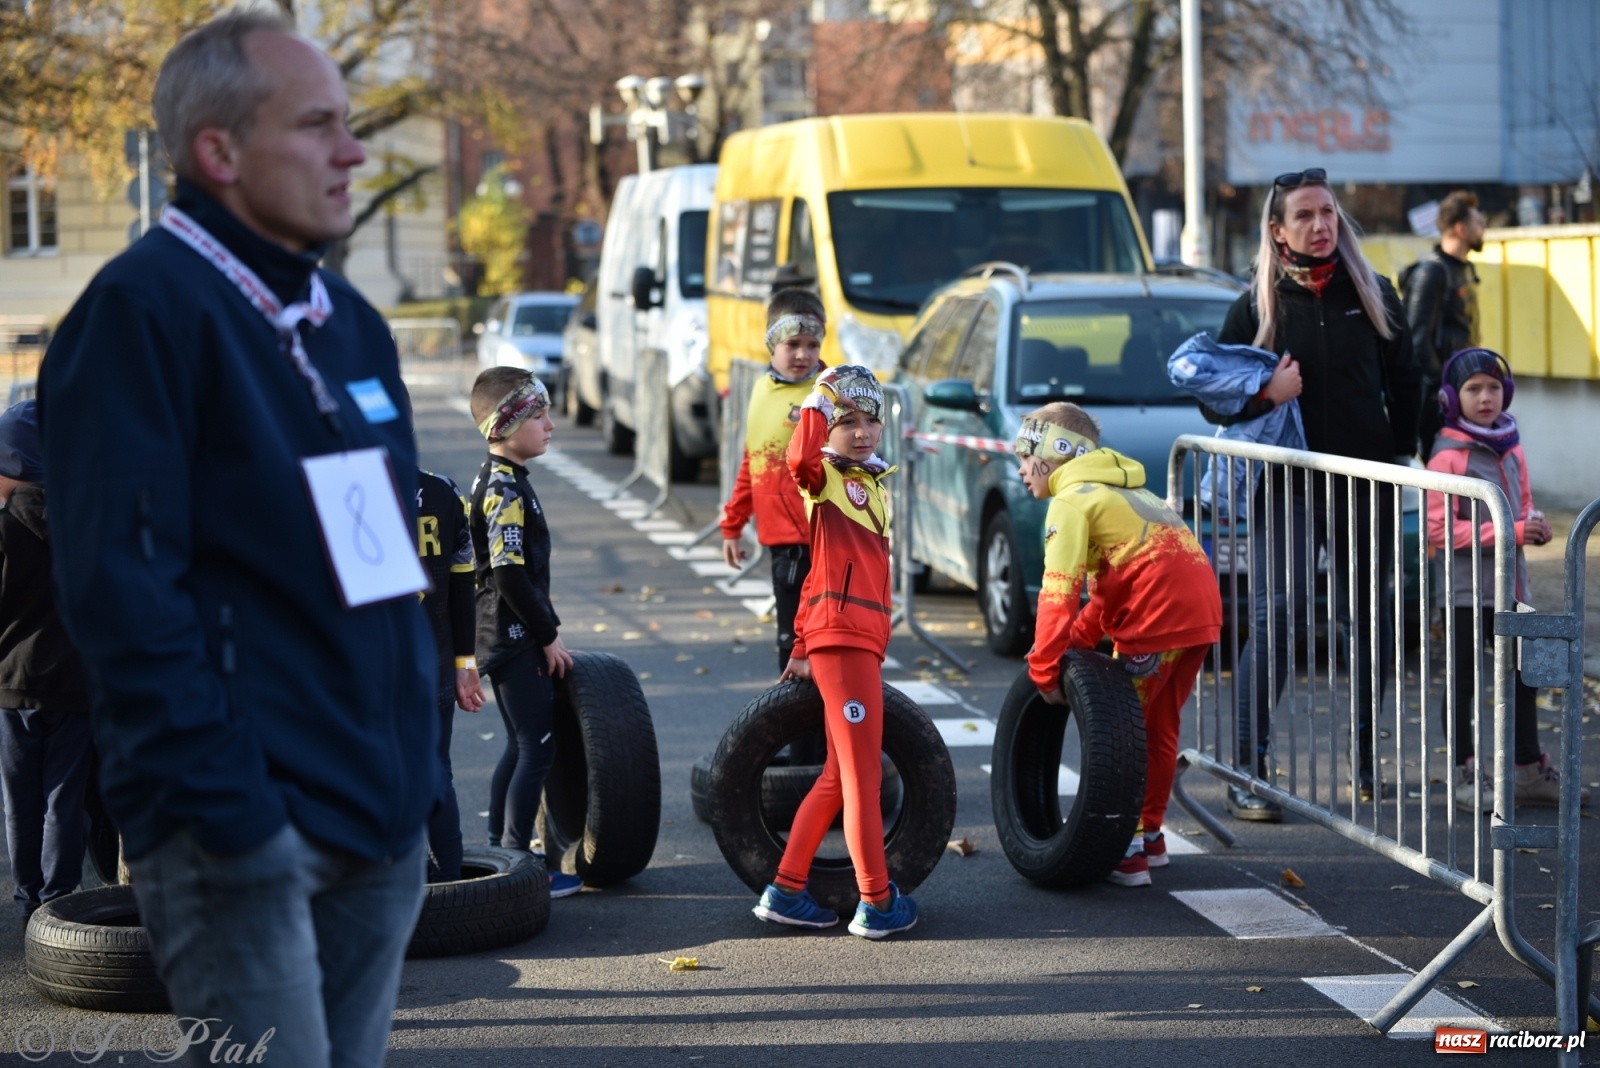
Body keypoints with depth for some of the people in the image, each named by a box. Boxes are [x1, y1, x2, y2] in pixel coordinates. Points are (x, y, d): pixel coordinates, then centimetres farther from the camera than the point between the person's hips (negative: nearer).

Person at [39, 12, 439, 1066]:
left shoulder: (349, 319, 16)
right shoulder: (142, 310, -10)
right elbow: (121, 586, -17)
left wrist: (422, 779, 15)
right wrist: (223, 806, -21)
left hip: (380, 821, 8)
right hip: (243, 826, -8)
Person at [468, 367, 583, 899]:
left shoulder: (496, 479, 13)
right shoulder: (505, 488, -18)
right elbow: (510, 574, -23)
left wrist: (544, 633, 18)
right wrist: (549, 635, -15)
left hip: (503, 637, 10)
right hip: (518, 639, -10)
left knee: (520, 748, 16)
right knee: (537, 749, -6)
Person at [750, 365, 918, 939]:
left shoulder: (875, 486, 21)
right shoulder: (826, 477, -1)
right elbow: (801, 458, -28)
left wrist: (804, 645, 27)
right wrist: (817, 401, -16)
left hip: (864, 641, 9)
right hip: (840, 638, -9)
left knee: (840, 776, 13)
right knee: (863, 776, -4)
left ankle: (786, 891, 19)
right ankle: (877, 903, 1)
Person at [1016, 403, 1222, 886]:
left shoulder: (1071, 501, -4)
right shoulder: (1117, 488, 25)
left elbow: (1059, 590, -12)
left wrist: (1045, 667, -8)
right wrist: (1079, 641, 16)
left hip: (1157, 619, -9)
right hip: (1202, 609, 9)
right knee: (1158, 728, 19)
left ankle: (1126, 850, 0)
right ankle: (1150, 835, 29)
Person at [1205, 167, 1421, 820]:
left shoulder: (1372, 296, 7)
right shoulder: (1259, 303, 2)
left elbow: (1403, 381, 14)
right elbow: (1212, 397, 1)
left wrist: (1402, 455, 7)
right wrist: (1263, 394, -17)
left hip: (1364, 482, 3)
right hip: (1286, 487, -3)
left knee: (1367, 618, 9)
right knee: (1275, 614, -13)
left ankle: (1366, 760, 22)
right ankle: (1247, 772, -10)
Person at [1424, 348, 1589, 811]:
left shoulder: (1511, 449, 8)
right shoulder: (1447, 456, -13)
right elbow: (1439, 530, -18)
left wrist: (1535, 525, -3)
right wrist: (1508, 532, -20)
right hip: (1467, 587, -7)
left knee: (1524, 675, 13)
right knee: (1464, 681, 2)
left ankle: (1529, 771, 24)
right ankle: (1465, 774, 12)